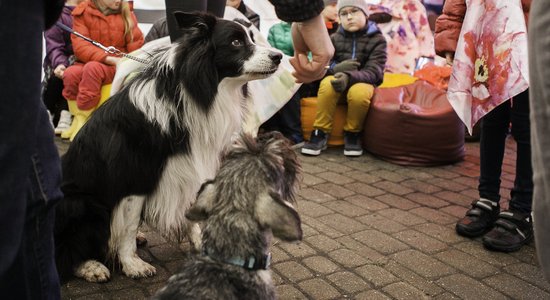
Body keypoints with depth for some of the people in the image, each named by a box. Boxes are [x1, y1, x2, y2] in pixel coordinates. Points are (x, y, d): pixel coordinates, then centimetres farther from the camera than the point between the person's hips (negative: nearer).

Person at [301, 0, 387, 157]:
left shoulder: (377, 39, -2)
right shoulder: (335, 39, 8)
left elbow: (373, 72, -15)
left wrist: (349, 77, -36)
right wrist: (336, 68, -24)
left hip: (363, 82, -2)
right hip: (337, 79, 2)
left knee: (359, 93, -38)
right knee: (327, 84, -33)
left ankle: (353, 133, -12)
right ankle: (320, 133, -22)